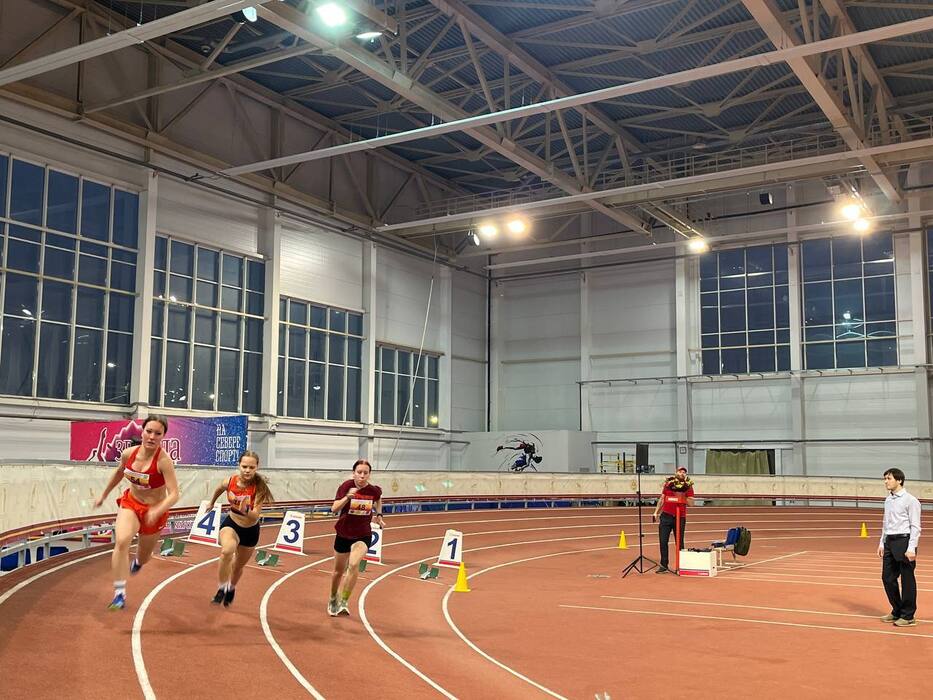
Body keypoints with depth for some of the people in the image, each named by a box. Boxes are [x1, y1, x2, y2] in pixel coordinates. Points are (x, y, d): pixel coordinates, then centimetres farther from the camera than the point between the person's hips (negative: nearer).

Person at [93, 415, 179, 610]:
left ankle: (137, 562, 58)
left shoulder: (164, 461, -29)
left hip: (154, 510, -2)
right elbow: (119, 473, 10)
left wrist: (157, 511, -49)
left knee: (143, 556, 18)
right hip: (130, 503, 2)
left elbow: (174, 494, -33)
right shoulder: (129, 453, -13)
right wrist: (103, 495, 20)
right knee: (121, 541, -27)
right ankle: (119, 594, -21)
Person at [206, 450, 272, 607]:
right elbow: (219, 489, 5)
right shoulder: (230, 482, -21)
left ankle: (231, 588, 53)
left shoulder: (259, 487, -28)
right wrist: (211, 503, 22)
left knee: (239, 565, 21)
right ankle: (221, 589, -12)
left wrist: (246, 511, -54)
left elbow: (255, 516, -33)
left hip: (250, 530, 0)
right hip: (231, 524, 0)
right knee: (227, 551, -33)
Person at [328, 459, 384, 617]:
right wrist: (347, 497, -41)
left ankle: (344, 602, -16)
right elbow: (334, 509, -26)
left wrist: (379, 515, 4)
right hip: (343, 534, 1)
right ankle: (333, 600, 44)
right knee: (339, 571, 17)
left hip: (363, 535, -1)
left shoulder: (374, 490, -12)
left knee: (354, 564, -28)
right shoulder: (346, 486, -17)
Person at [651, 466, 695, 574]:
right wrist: (655, 512, 9)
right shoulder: (668, 483, 7)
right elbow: (662, 499, 13)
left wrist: (682, 496, -16)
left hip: (680, 517, -2)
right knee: (663, 541, 0)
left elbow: (691, 503, -3)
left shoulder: (688, 486, 2)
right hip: (666, 516, 2)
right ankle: (663, 565, 7)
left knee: (679, 543, 1)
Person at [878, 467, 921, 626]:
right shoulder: (888, 500, 14)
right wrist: (882, 543, 16)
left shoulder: (910, 500, -9)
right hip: (890, 542, 8)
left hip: (904, 541, -7)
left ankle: (908, 616, 7)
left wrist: (911, 548, -17)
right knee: (887, 577, 8)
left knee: (907, 580, -1)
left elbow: (915, 527, -11)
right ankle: (897, 611, 21)